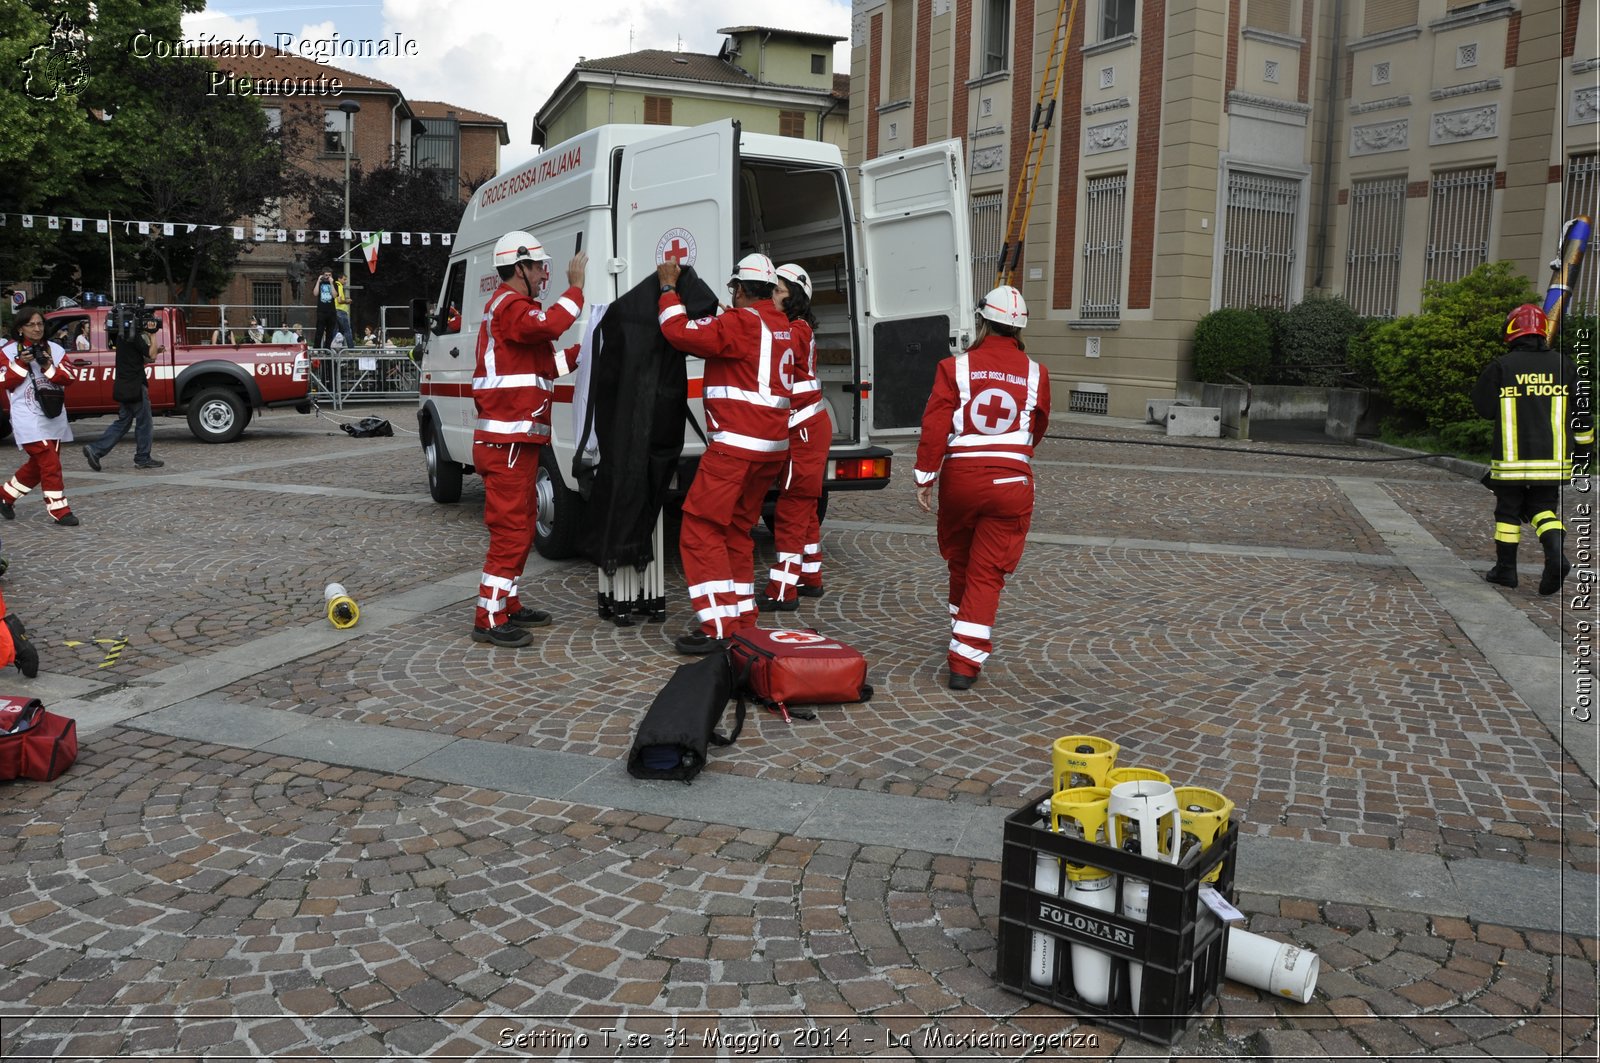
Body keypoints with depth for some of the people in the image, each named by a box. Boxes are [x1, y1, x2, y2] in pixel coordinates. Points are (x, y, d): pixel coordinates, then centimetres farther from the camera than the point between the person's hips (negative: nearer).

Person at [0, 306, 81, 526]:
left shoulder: (55, 349, 8)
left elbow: (69, 378, 1)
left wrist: (48, 366, -14)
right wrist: (22, 363, -15)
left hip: (54, 417, 5)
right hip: (29, 419, -5)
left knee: (38, 465, 15)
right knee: (50, 463, -12)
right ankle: (59, 510, -7)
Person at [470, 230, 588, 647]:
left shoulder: (511, 307, 23)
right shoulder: (509, 306, -11)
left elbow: (546, 364, 22)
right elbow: (549, 326, -33)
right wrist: (575, 285, -23)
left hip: (515, 440, 11)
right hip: (508, 440, -11)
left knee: (520, 523, 19)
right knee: (511, 528, -10)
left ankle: (508, 604, 29)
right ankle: (489, 619, -6)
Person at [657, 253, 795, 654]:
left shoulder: (742, 323, -12)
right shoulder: (780, 325, 16)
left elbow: (680, 332, -15)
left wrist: (668, 287, -2)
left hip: (736, 445, -9)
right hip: (771, 446, 9)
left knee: (701, 530, -6)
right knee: (736, 530, 18)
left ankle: (719, 629, -10)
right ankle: (743, 620, 21)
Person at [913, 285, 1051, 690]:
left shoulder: (956, 367, -3)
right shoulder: (1035, 374, 3)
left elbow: (935, 425, -9)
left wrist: (925, 477, -2)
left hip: (960, 476, 0)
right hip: (1011, 481, 0)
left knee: (959, 562, 21)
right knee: (987, 573, 2)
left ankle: (963, 638, 39)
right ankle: (965, 662, -3)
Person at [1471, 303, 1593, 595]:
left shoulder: (1501, 366, -7)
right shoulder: (1562, 365, 3)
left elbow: (1484, 407, 0)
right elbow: (1581, 412, 8)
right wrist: (1584, 446, 19)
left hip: (1511, 458, -2)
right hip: (1553, 459, 3)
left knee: (1508, 510, 9)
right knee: (1545, 509, 12)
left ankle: (1506, 568, 14)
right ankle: (1556, 553, -13)